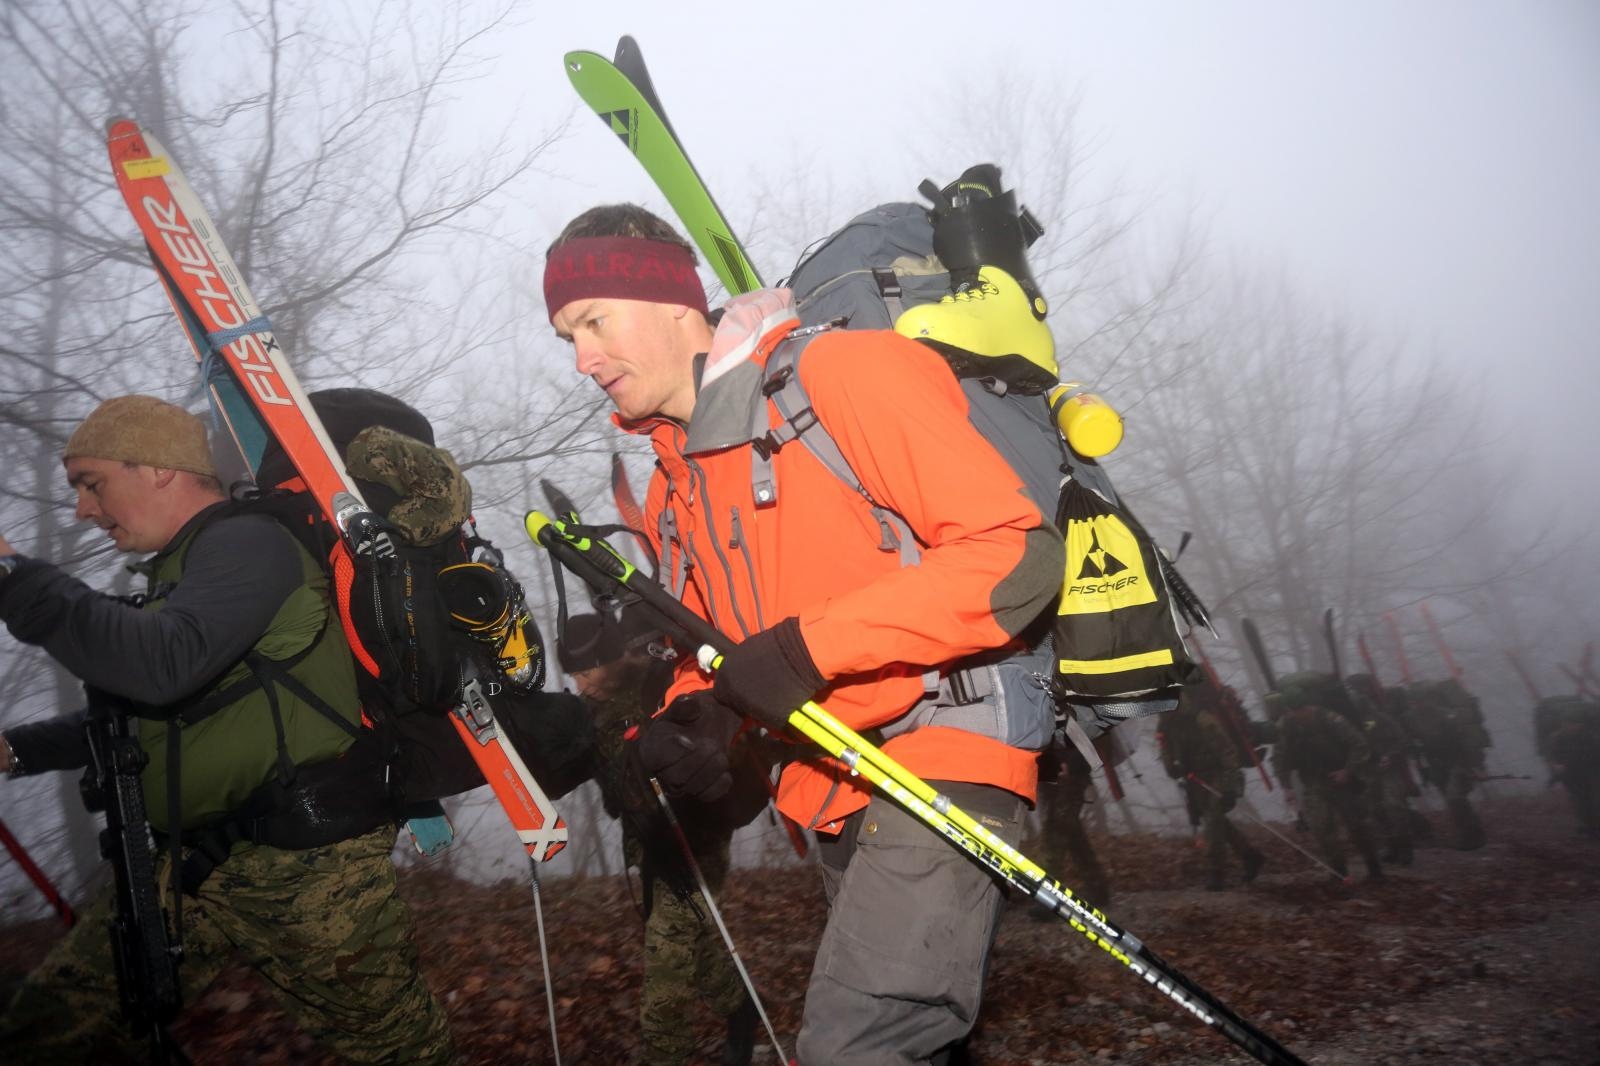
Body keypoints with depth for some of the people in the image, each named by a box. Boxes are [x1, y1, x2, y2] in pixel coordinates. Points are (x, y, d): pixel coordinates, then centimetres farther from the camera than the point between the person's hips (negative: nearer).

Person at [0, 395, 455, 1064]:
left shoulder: (245, 543, -10)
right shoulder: (178, 573, 20)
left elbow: (162, 665, -28)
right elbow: (136, 713, 30)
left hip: (304, 865, -9)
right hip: (192, 863, 10)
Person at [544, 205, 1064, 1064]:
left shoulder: (846, 371, -12)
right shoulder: (672, 486, 13)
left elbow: (1018, 552, -19)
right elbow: (707, 648, 21)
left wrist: (810, 645, -23)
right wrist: (687, 719, -3)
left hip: (940, 756, -8)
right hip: (831, 795, 8)